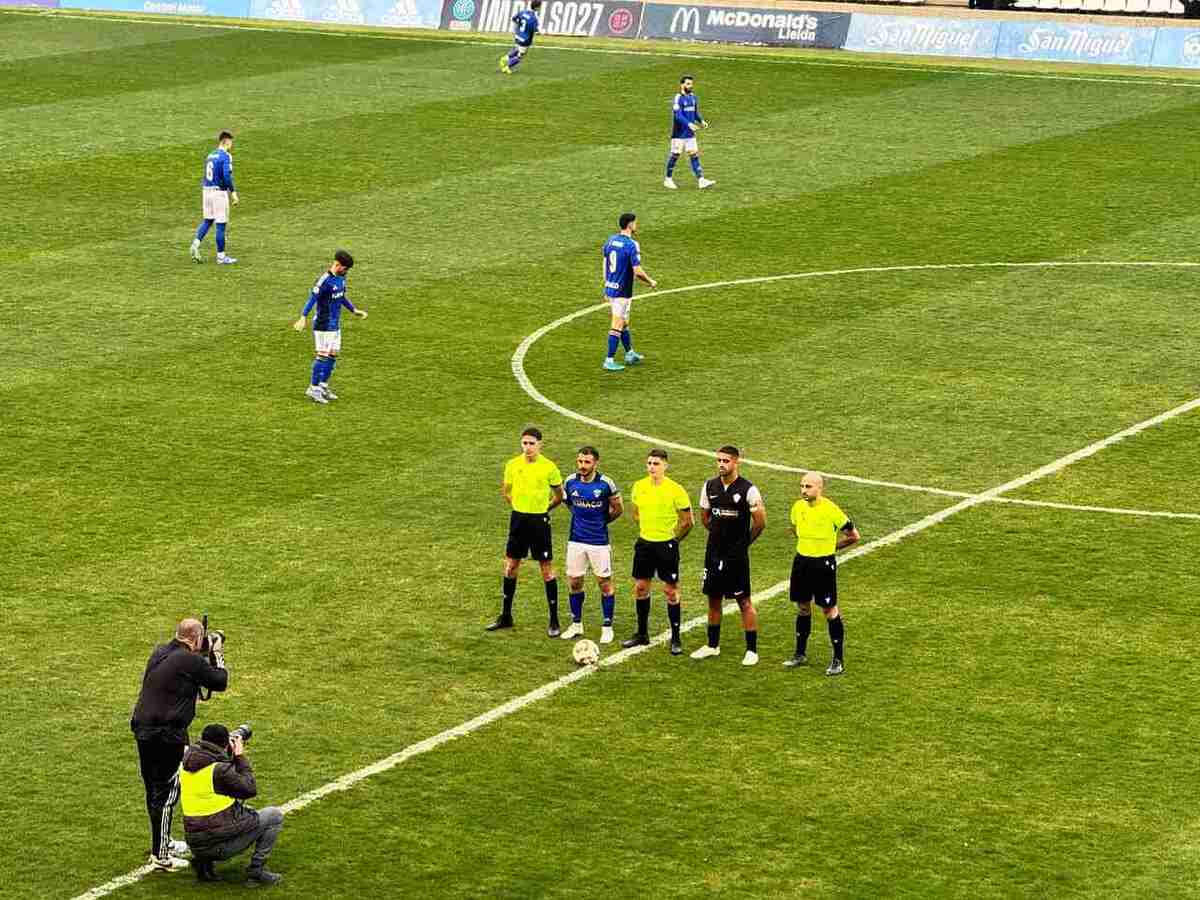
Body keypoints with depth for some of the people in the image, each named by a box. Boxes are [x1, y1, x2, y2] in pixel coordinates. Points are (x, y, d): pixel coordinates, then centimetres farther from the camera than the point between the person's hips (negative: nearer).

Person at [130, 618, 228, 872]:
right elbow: (220, 682, -5)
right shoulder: (190, 661, -15)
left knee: (153, 791, 19)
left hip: (142, 729, 9)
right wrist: (218, 655, 11)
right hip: (168, 735, -9)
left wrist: (206, 653, 23)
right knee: (167, 792, -3)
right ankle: (161, 855, -2)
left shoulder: (159, 652, 10)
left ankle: (163, 842, 36)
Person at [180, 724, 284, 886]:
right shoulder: (220, 769, -19)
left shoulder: (188, 763, 4)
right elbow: (250, 789, -6)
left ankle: (203, 861, 17)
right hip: (222, 845, -8)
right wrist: (240, 757, -1)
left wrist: (233, 757, 13)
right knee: (275, 815, 7)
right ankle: (256, 871, 5)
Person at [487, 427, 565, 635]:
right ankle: (506, 616, 22)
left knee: (547, 569, -1)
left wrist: (544, 507, -2)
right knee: (510, 566, 9)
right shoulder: (512, 465, 1)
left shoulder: (549, 467, -8)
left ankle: (554, 621, 6)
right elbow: (506, 491, 15)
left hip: (540, 520, -3)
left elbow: (559, 495, 4)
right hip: (518, 519, 3)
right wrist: (517, 503, 2)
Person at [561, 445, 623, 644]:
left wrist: (601, 521, 8)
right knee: (574, 583, 7)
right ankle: (576, 624, 21)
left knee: (605, 583, 2)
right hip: (576, 540, 3)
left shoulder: (605, 484, -12)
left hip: (599, 542, -3)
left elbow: (618, 508, 1)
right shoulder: (570, 482, -3)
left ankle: (607, 627, 11)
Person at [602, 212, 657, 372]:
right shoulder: (632, 245, -20)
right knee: (617, 326, 0)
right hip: (622, 292, -8)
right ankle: (609, 360, 3)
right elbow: (637, 272, -22)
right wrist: (651, 282, -4)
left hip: (610, 288, 8)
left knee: (624, 323, 21)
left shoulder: (611, 240, 4)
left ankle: (630, 354, 33)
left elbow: (604, 265, 11)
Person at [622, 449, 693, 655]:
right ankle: (642, 634, 23)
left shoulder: (676, 490, -13)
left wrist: (673, 538, -1)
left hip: (666, 545, -5)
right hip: (644, 543, 5)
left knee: (670, 590, -1)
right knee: (640, 587, 10)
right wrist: (647, 530, 13)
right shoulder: (639, 487, 2)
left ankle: (675, 639, 7)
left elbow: (687, 521, -5)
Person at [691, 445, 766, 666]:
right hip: (714, 553, 5)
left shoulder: (748, 490, -11)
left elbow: (760, 522, -5)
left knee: (744, 601, -1)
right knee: (713, 599, 13)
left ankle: (752, 650, 4)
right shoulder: (709, 486, 4)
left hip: (737, 555, -5)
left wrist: (743, 542, 4)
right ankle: (712, 645, 25)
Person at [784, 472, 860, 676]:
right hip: (801, 561, 6)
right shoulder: (798, 507, 0)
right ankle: (800, 655, 27)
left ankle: (838, 660, 7)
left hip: (824, 564, -6)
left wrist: (831, 546, 0)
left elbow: (853, 536, -7)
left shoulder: (831, 510, -17)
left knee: (829, 610, 0)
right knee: (802, 607, 14)